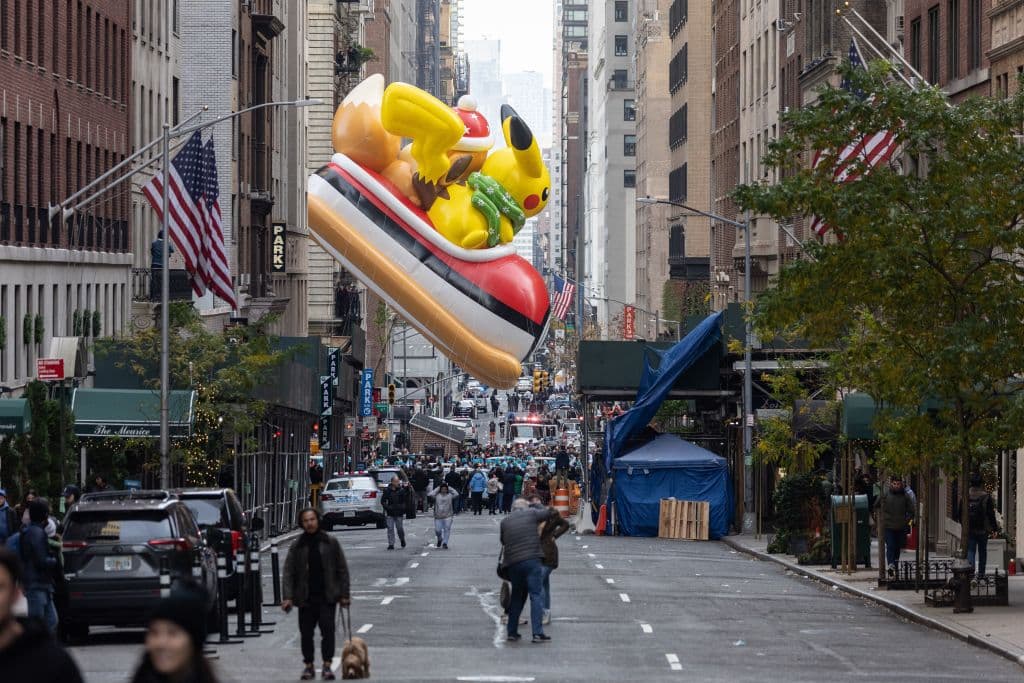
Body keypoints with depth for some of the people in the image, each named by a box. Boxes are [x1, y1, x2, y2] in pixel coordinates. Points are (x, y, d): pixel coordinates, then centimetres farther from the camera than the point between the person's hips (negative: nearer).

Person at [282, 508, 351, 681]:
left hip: (327, 596, -1)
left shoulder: (330, 543, 3)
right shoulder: (297, 547, 4)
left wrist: (344, 594, 0)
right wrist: (287, 597, -9)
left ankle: (327, 665, -4)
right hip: (306, 598, 2)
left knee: (328, 629, -10)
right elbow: (288, 573, 2)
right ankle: (308, 665, 18)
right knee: (306, 633, 5)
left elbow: (342, 569, 5)